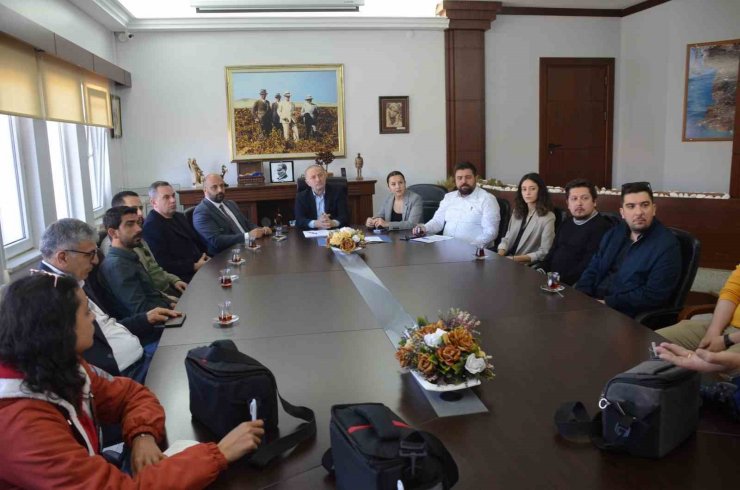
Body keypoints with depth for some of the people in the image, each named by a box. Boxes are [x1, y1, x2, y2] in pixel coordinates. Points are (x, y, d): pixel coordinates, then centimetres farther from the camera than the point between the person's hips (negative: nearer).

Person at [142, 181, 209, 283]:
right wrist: (194, 266, -15)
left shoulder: (180, 217, 18)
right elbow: (163, 265, -15)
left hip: (200, 266, 9)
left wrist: (206, 258, 4)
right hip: (183, 277, -9)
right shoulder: (151, 227, -9)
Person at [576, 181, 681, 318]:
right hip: (593, 303, 6)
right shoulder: (613, 234, 13)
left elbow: (653, 295, -15)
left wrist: (607, 303, -17)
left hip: (626, 315, -6)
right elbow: (592, 270, 13)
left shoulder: (667, 245, -8)